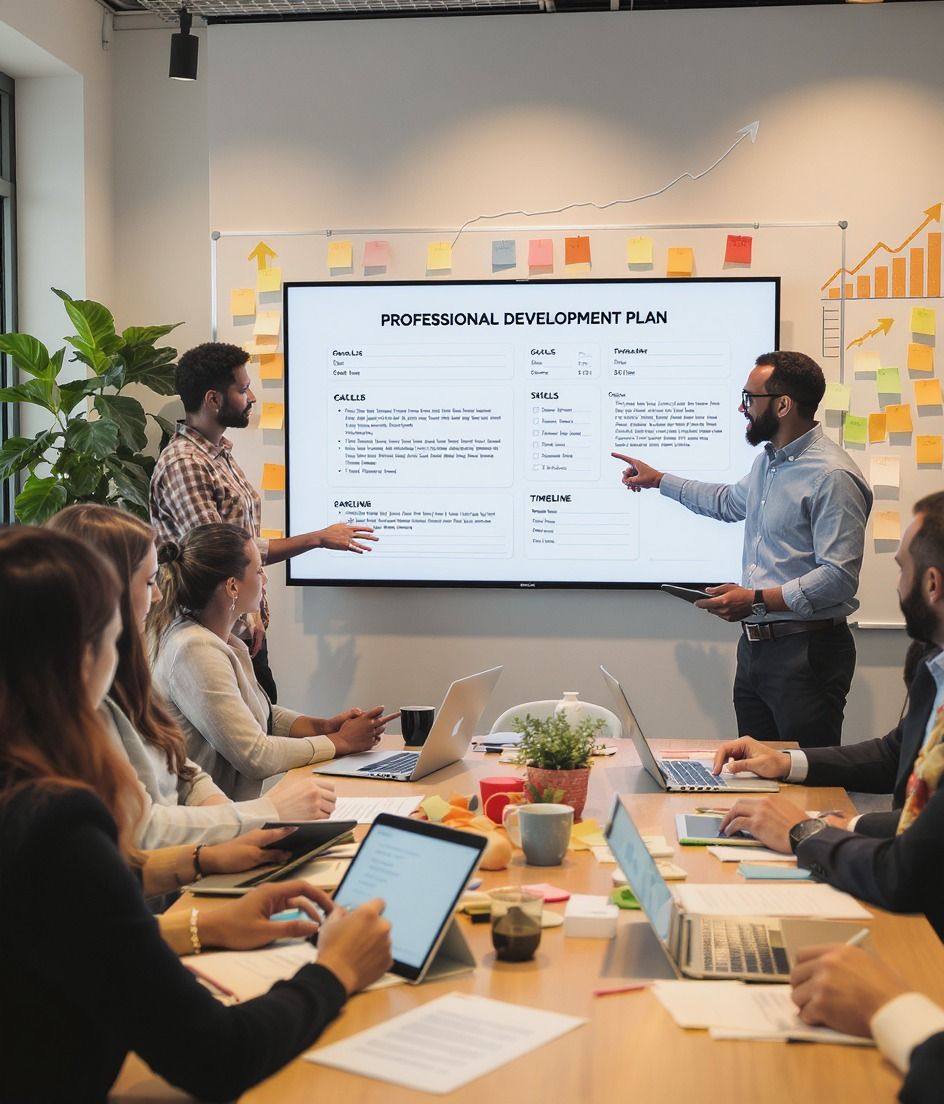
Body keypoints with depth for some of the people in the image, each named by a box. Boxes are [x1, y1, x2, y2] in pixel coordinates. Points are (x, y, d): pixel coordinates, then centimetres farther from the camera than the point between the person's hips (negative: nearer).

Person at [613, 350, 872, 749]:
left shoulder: (832, 476, -17)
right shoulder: (767, 461, 15)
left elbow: (838, 577, -22)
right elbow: (731, 501, 38)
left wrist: (757, 599, -22)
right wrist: (659, 480, 40)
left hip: (806, 652, -9)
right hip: (755, 646, 9)